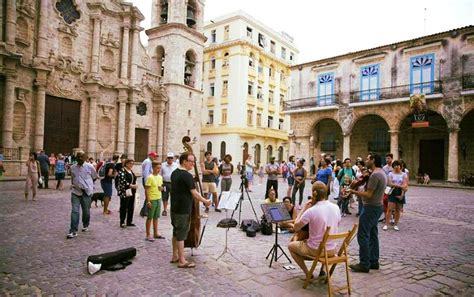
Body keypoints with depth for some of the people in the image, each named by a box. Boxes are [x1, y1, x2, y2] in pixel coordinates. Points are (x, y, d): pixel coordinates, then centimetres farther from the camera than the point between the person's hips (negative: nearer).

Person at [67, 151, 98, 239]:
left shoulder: (89, 167, -6)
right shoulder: (73, 167, 5)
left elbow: (95, 177, 8)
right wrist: (74, 185, 15)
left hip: (86, 192, -2)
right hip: (75, 192, 2)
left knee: (86, 211, 11)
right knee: (74, 211, -7)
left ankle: (85, 225, 36)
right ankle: (73, 231, -5)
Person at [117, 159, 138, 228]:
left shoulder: (131, 171, 15)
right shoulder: (122, 171, -10)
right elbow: (123, 181, -20)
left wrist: (135, 185, 8)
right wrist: (132, 186, -23)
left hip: (132, 192, 8)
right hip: (125, 192, -8)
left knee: (131, 207, 10)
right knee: (124, 207, 0)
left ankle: (129, 221, 20)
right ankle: (122, 222, 9)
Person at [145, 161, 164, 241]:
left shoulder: (160, 177, 7)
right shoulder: (150, 177, -14)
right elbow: (146, 190, -15)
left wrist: (161, 188, -4)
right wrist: (148, 201, -18)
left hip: (158, 199, 7)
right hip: (152, 200, -7)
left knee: (156, 217, 15)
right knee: (150, 217, 3)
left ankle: (155, 233, 26)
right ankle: (148, 235, 12)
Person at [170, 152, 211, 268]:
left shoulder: (174, 173, 8)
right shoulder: (187, 175, -20)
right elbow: (194, 193, -20)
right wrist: (205, 201, -8)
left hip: (174, 207, 9)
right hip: (183, 209, -9)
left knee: (176, 232, 18)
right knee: (181, 234, -2)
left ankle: (175, 256, 29)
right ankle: (182, 261, 7)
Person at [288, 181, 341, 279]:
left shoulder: (311, 211, -24)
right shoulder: (336, 208, -6)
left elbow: (295, 228, -12)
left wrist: (304, 208, -8)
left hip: (316, 251, -5)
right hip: (332, 250, 5)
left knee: (291, 246, 20)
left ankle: (308, 274, 16)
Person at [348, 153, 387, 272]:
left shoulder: (375, 175, -20)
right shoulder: (382, 173, 13)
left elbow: (368, 194, -23)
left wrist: (353, 191, -16)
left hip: (371, 207, -10)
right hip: (378, 206, 10)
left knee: (363, 235, -4)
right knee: (372, 235, 16)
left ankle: (364, 264, 2)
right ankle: (373, 261, 23)